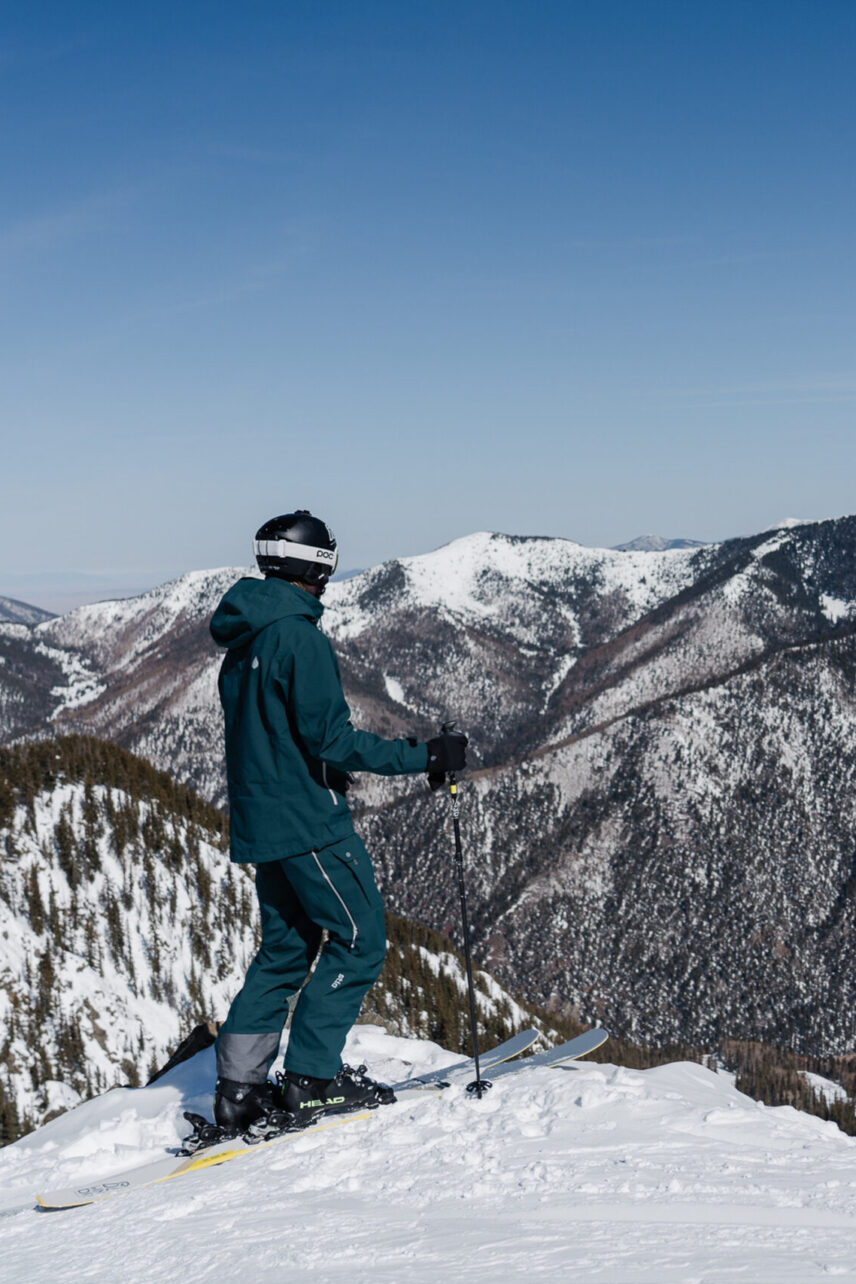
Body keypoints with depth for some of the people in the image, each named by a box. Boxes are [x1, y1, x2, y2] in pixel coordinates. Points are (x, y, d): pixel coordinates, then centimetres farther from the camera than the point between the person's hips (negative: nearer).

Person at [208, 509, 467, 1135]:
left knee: (287, 948, 15)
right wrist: (425, 756, -18)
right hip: (309, 820, -9)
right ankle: (310, 1081, 0)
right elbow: (331, 739, -21)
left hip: (260, 819, 9)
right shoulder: (298, 636, -18)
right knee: (360, 941, 0)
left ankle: (239, 1088, 13)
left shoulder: (243, 642, 11)